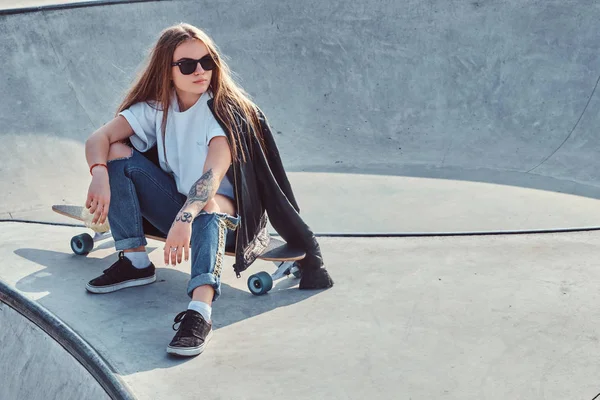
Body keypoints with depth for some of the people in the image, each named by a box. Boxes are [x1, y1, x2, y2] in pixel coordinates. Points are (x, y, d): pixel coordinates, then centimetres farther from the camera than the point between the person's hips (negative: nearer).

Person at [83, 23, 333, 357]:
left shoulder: (226, 109, -16)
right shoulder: (156, 107, 0)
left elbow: (212, 175, -32)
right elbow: (100, 138, -9)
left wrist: (185, 218, -50)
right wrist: (100, 175, -32)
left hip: (220, 216, -5)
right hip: (176, 209, 5)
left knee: (209, 205, -41)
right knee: (117, 152, -10)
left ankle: (200, 312, -63)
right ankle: (135, 262, -13)